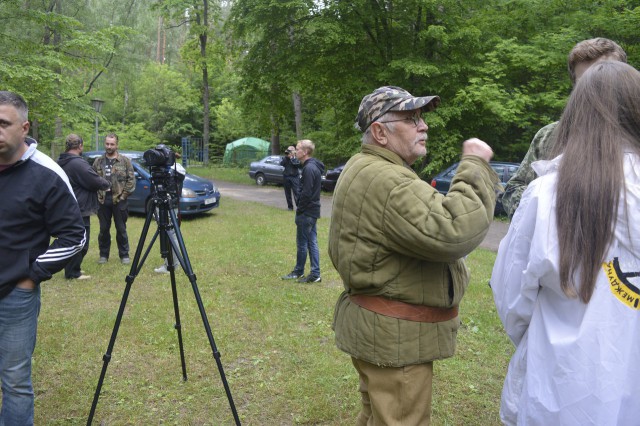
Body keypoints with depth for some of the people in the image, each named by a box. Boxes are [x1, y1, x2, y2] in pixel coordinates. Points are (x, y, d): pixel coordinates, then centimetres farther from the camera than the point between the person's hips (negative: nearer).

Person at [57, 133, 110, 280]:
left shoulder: (60, 162, 10)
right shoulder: (78, 163, -20)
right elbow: (96, 181, -20)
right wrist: (107, 184, 1)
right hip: (79, 209, -10)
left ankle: (71, 269, 28)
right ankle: (73, 273, 4)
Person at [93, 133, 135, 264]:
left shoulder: (125, 161, 0)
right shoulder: (98, 162, 8)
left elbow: (131, 180, -3)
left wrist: (123, 195, -9)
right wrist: (97, 195, 1)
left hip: (119, 200, -2)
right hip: (103, 201, 3)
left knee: (121, 229, 5)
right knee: (104, 229, 9)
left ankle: (124, 255, 14)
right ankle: (104, 254, 20)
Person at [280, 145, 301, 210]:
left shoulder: (297, 158, 3)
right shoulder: (285, 158, 11)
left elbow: (298, 165, -14)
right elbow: (281, 164, -5)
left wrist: (291, 158, -11)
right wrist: (286, 157, -13)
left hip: (295, 177, -3)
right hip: (286, 177, 3)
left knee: (296, 193, -11)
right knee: (288, 193, 6)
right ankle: (290, 206, 14)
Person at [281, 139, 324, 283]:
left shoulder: (309, 168, -19)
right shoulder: (313, 166, 13)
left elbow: (306, 193, -22)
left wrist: (299, 210, -12)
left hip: (306, 212, -10)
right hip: (312, 211, 10)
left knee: (302, 243, 2)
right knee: (312, 243, 12)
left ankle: (299, 271, 14)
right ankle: (315, 274, 17)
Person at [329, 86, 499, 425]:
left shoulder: (364, 169, 14)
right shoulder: (385, 181, -24)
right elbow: (454, 233, -33)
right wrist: (476, 166, -22)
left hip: (378, 328, 11)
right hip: (394, 337, -11)